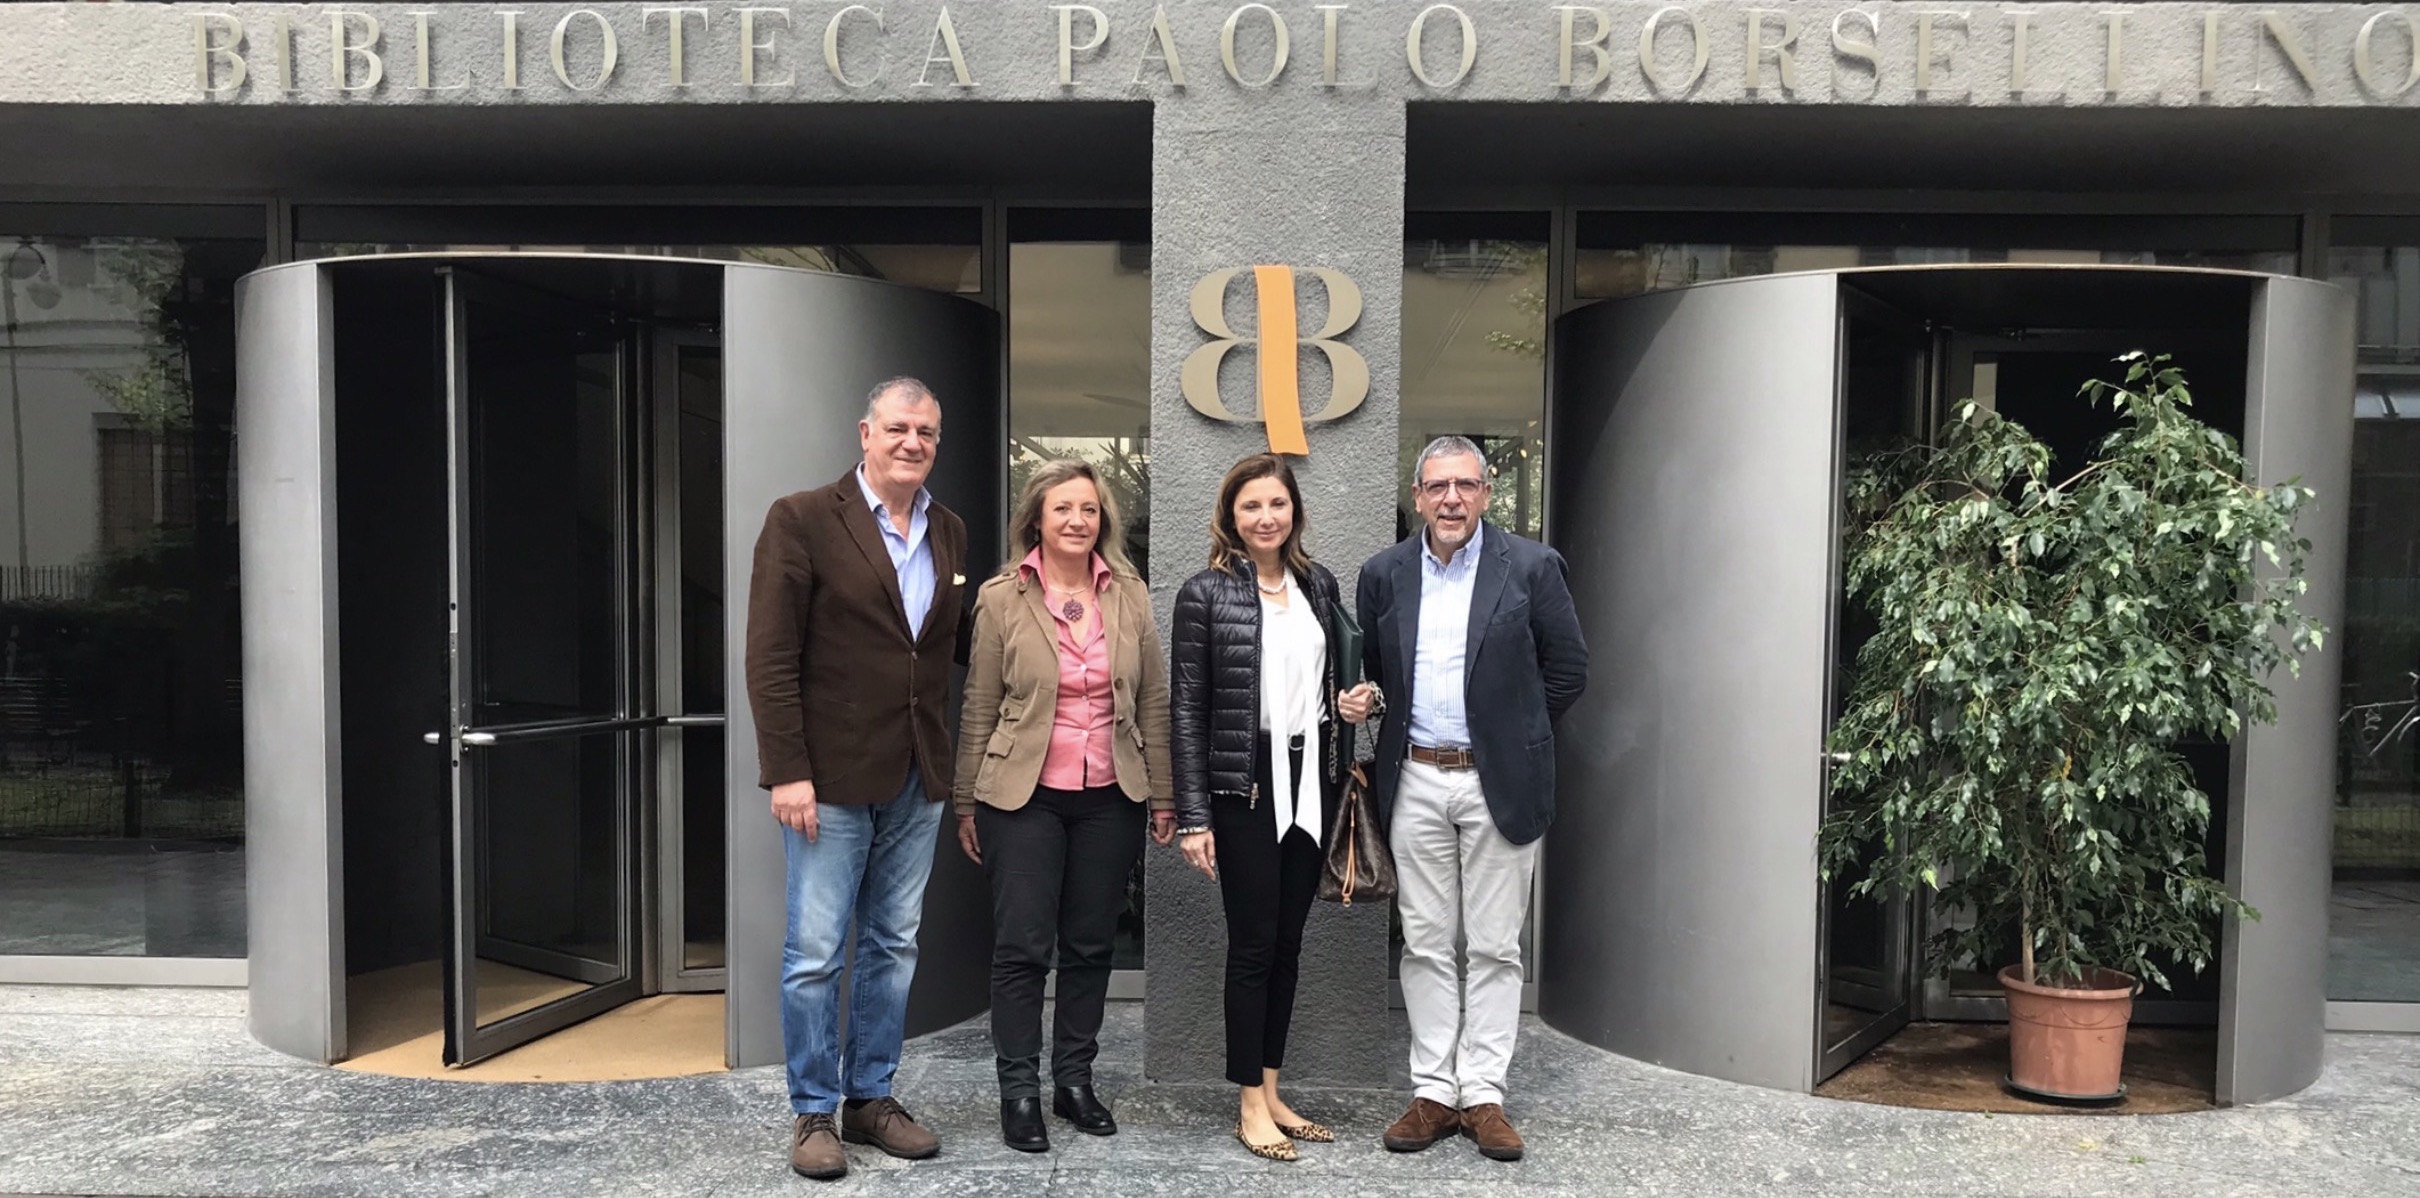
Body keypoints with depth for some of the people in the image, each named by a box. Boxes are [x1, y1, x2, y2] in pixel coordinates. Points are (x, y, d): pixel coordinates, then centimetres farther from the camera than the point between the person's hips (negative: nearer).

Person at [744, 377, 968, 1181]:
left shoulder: (949, 533, 10)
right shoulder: (802, 520, -6)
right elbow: (771, 657, -11)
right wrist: (787, 771, -15)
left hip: (918, 778, 5)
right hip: (831, 774, -5)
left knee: (893, 947, 13)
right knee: (815, 952, 2)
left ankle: (871, 1097, 26)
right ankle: (815, 1112, 17)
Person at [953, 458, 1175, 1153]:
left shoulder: (1130, 596, 3)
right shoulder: (1002, 600, -4)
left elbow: (1153, 700, 7)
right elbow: (979, 709, 0)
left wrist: (1164, 797, 6)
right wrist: (968, 804, 2)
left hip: (1111, 797, 3)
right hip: (1024, 795, -3)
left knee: (1091, 945, 11)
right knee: (1022, 947, 0)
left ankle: (1074, 1080, 24)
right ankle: (1020, 1090, 13)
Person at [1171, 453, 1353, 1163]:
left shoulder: (1319, 584, 8)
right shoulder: (1205, 593, -7)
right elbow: (1186, 709, -8)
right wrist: (1193, 817, -11)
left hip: (1310, 782, 5)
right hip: (1245, 787, -5)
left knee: (1289, 942, 11)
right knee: (1253, 943, 2)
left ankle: (1272, 1091, 23)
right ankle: (1251, 1106, 14)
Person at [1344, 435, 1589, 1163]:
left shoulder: (1532, 567, -4)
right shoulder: (1383, 575, 5)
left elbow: (1568, 670, 1)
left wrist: (1514, 737, 2)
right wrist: (1361, 703, -6)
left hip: (1499, 783, -2)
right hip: (1415, 782, 3)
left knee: (1495, 946, 5)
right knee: (1425, 944, 9)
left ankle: (1483, 1095, 15)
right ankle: (1434, 1092, 19)